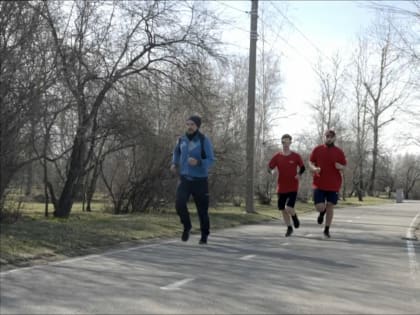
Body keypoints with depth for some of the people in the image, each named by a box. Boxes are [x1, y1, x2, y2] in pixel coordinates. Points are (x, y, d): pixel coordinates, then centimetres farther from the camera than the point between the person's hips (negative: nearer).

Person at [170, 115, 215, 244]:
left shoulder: (204, 141, -11)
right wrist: (174, 163, 8)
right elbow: (177, 151, 26)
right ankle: (187, 226, 7)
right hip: (184, 179, 3)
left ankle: (204, 236, 28)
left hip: (200, 180, -3)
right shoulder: (182, 139, 3)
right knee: (180, 203, -20)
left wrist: (198, 162, -31)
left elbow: (211, 161, -12)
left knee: (202, 209, 5)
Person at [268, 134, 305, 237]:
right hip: (281, 188, 3)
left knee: (289, 209, -16)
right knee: (283, 209, 8)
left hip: (293, 188, -3)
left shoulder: (296, 156, -3)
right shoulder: (277, 156, 0)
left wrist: (299, 174, -10)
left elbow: (302, 167, 9)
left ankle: (294, 217, 20)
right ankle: (289, 228, 28)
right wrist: (271, 171, -19)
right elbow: (269, 167, 3)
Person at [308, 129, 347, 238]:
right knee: (319, 207, -9)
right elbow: (310, 163, 8)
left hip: (333, 185, 0)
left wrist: (340, 167, -16)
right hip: (319, 184, 0)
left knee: (330, 207, 3)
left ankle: (327, 229, 18)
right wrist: (314, 169, -13)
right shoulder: (317, 149, 3)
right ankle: (322, 212, 30)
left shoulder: (339, 152, 3)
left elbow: (344, 167, 8)